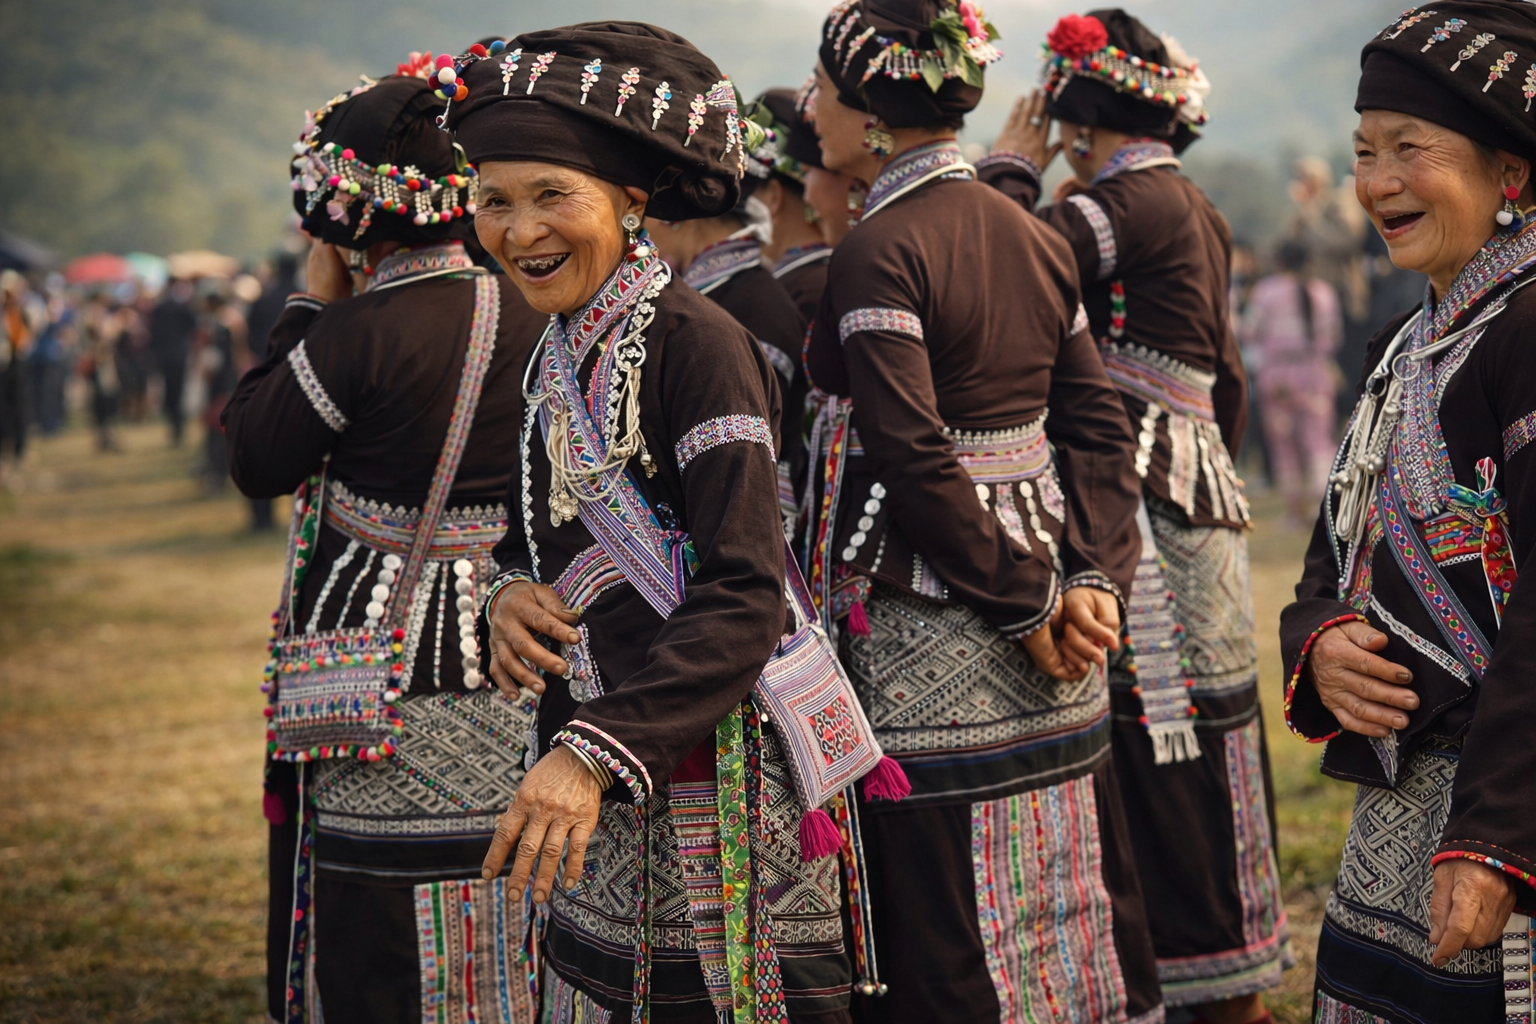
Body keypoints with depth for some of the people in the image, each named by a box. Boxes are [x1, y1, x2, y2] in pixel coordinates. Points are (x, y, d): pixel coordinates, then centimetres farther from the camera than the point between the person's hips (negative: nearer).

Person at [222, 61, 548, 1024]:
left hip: (390, 668, -6)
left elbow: (257, 461, -5)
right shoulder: (531, 314, 0)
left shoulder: (356, 333, -18)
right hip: (513, 669, 6)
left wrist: (314, 299, -1)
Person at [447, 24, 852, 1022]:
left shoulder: (694, 341, -15)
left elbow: (746, 600, -22)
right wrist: (508, 593, -3)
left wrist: (595, 751, -29)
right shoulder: (565, 351, 12)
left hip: (707, 780, -8)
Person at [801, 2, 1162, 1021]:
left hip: (931, 625, -8)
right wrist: (1092, 575, -1)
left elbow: (914, 459, -21)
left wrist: (1022, 602, -14)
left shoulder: (879, 254, -15)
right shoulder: (1036, 237, 8)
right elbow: (1099, 424, 6)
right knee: (1065, 896, 16)